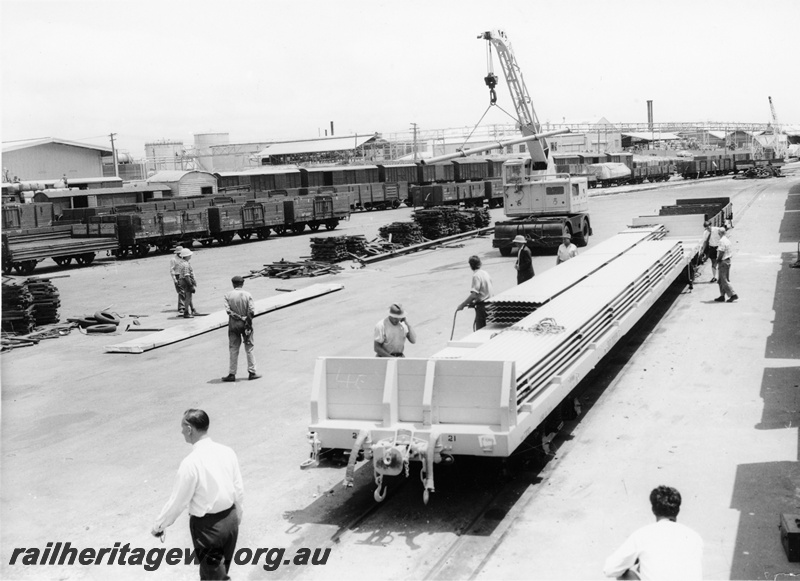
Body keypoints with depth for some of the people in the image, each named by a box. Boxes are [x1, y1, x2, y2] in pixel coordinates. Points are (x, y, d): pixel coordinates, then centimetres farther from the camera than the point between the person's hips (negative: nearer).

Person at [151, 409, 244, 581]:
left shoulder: (191, 463, -22)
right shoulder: (227, 452, -5)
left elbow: (178, 501, -14)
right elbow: (239, 489, 3)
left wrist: (159, 525, 1)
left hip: (207, 525, -5)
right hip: (230, 519, 6)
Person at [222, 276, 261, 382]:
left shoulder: (228, 295, -4)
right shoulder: (247, 295, -6)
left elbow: (228, 310, -13)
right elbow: (252, 310, -11)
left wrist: (237, 316, -10)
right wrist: (247, 318, 4)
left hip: (233, 324, 0)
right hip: (246, 324, 0)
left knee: (233, 349, 7)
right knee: (249, 349, 9)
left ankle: (232, 374, 8)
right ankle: (252, 372, 12)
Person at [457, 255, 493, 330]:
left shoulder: (476, 276, -15)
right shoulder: (485, 273, 10)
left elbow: (474, 294, -23)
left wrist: (462, 304, -17)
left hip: (482, 306, -8)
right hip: (489, 304, 8)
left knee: (480, 330, -2)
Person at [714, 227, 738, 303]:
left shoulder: (722, 241, -16)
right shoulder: (727, 240, 13)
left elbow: (721, 252, -21)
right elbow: (731, 251, 16)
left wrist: (717, 261, -11)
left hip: (723, 262, -10)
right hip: (728, 260, 10)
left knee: (724, 280, -6)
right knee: (722, 280, 14)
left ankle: (733, 294, -9)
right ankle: (722, 296, 17)